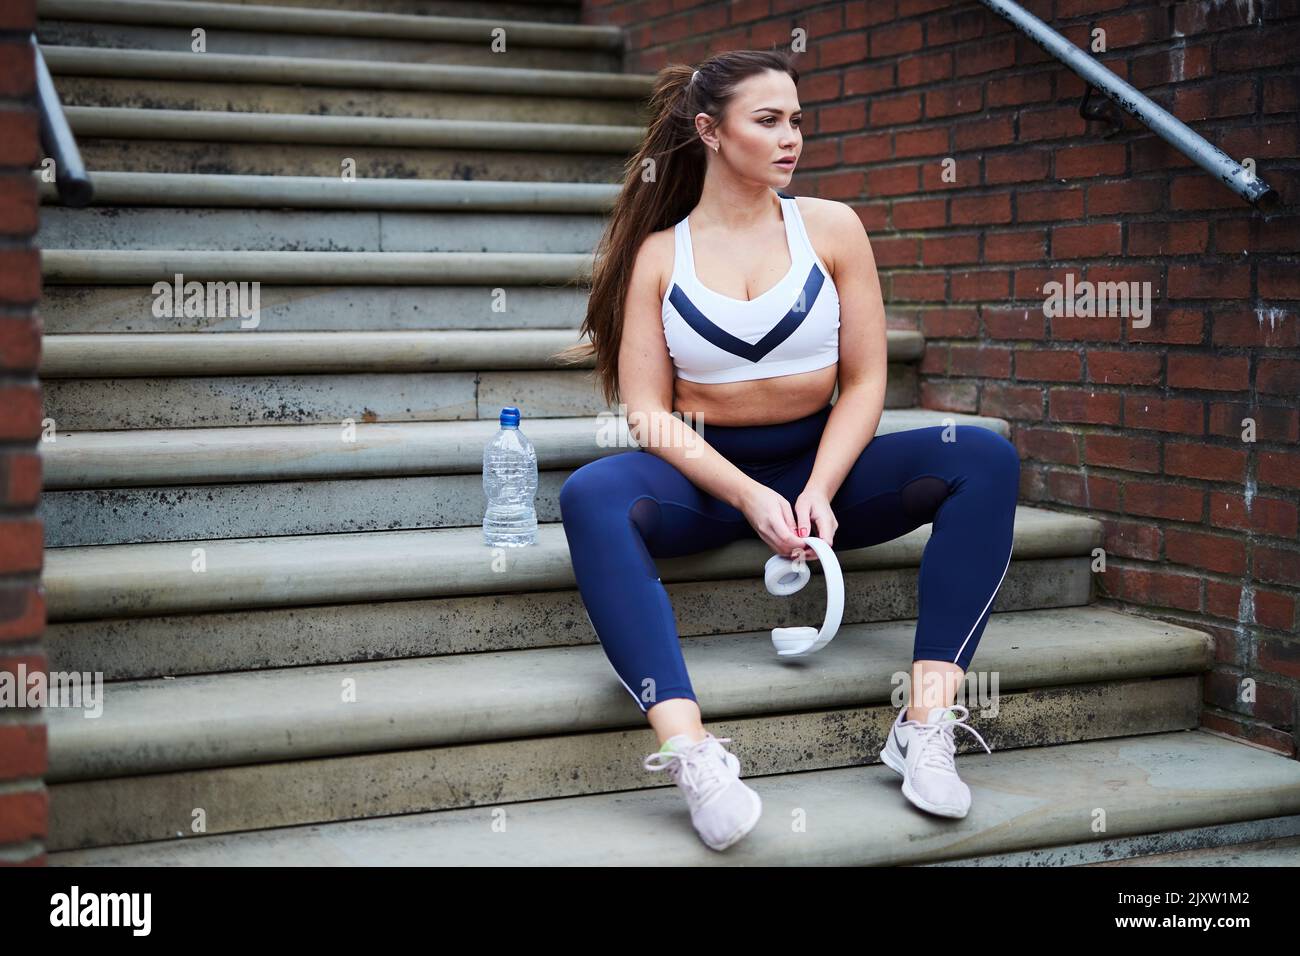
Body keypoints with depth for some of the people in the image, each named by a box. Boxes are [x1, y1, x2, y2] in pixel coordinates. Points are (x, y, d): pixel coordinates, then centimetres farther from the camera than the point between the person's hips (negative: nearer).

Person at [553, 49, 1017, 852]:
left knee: (986, 458, -22)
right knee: (591, 497, -34)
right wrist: (748, 496, -20)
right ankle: (692, 755, -44)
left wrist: (819, 491, -15)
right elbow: (648, 412, -5)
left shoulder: (831, 228, 4)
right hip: (705, 475, -1)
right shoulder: (658, 254, 1)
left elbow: (864, 381, 1)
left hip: (819, 463, 2)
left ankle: (928, 726, -29)